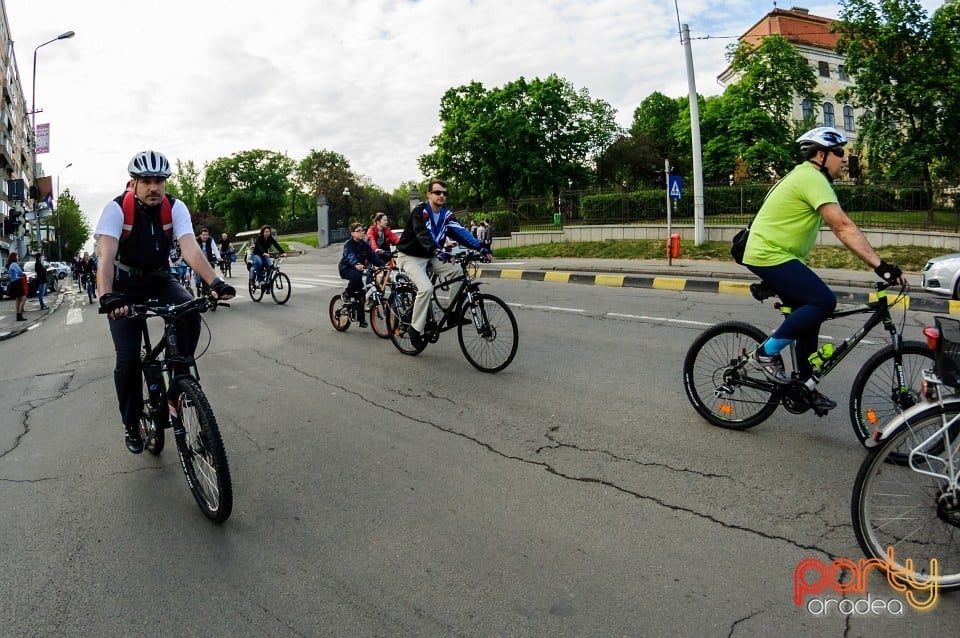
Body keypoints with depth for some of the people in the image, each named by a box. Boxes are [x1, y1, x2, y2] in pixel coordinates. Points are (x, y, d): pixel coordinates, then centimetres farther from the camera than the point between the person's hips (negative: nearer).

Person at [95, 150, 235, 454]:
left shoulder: (175, 208, -15)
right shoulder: (117, 208, -20)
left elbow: (190, 248, -29)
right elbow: (106, 255, -32)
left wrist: (214, 282, -46)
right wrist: (107, 296, -51)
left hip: (160, 279, 2)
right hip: (125, 286, -2)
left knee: (190, 312, -31)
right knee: (128, 359, -10)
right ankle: (131, 424, 12)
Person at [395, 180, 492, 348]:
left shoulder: (446, 214, -1)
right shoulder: (419, 212, -20)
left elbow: (460, 232, -14)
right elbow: (422, 234, -38)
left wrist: (480, 247, -29)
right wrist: (437, 250, -57)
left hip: (430, 257, 7)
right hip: (410, 257, -6)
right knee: (426, 288, -28)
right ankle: (415, 329, -13)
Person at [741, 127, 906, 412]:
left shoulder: (807, 176, 18)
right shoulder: (812, 178, -16)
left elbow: (840, 226, 19)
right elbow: (843, 227, -26)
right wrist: (879, 265, -29)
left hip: (772, 253, 11)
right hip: (770, 255, -11)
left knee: (809, 311, 12)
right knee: (823, 301, -19)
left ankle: (806, 384, 20)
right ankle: (766, 352, -8)